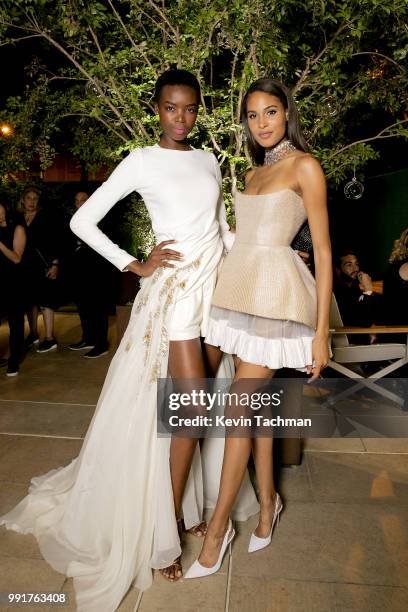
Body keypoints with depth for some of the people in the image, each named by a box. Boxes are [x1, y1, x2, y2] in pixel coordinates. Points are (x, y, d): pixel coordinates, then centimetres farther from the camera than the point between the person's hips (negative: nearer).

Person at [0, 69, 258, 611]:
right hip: (175, 289, -6)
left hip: (217, 284, 6)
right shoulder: (142, 161, -3)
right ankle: (167, 529, 12)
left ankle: (200, 503, 31)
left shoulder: (209, 161, 14)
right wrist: (135, 266, -8)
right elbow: (83, 220, -4)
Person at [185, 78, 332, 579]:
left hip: (277, 296, -7)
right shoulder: (253, 172, 18)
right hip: (241, 291, 7)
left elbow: (323, 251, -8)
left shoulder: (304, 166, -3)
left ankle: (217, 526, 9)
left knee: (238, 405, -6)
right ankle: (268, 501, 29)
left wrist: (321, 331, -13)